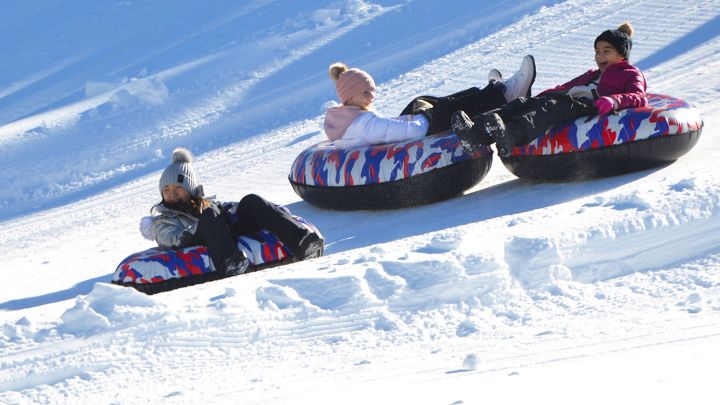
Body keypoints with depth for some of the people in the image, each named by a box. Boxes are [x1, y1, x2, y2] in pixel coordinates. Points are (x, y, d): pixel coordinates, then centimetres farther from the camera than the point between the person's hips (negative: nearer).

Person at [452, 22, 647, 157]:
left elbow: (640, 98, 1)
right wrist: (537, 98, 20)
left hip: (589, 107, -7)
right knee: (524, 102, -19)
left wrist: (614, 100, -20)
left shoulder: (631, 75, 21)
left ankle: (508, 135, -66)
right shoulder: (591, 75, 44)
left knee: (550, 106, -36)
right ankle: (476, 129, -45)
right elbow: (565, 88, 35)